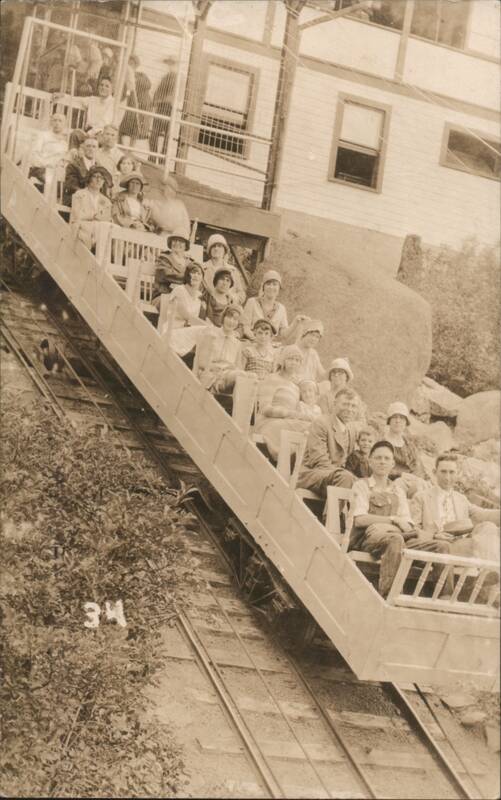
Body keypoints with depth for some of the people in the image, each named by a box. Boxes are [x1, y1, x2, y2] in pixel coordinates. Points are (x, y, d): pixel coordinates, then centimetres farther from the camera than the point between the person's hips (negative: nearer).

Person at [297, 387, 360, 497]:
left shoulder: (352, 428, 15)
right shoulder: (320, 423, -9)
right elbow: (319, 461, -17)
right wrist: (343, 472, -27)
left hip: (335, 472, 8)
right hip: (311, 473, -7)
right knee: (345, 477, -33)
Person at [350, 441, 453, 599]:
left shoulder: (398, 491, 28)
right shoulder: (361, 486, 12)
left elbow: (407, 523, 16)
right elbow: (359, 519, -4)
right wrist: (393, 519, -7)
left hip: (399, 535, 5)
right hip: (369, 537, -5)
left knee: (441, 546, -16)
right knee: (395, 540, -41)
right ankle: (386, 596, -48)